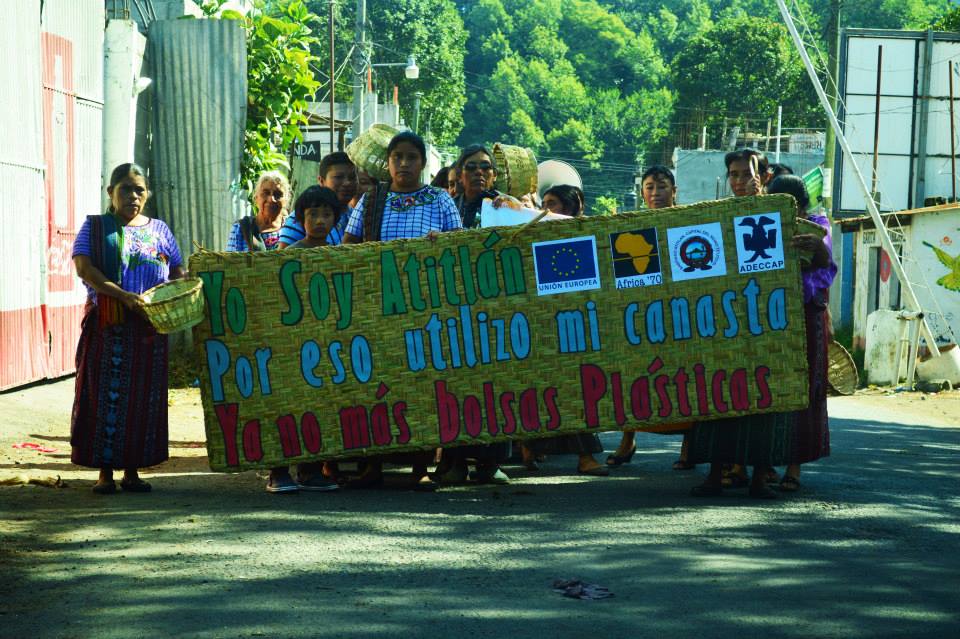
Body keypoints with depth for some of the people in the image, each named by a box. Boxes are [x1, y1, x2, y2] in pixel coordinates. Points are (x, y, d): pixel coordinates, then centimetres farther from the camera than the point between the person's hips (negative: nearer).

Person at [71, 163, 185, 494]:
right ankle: (105, 471, 3)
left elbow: (178, 271, 14)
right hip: (106, 326, -3)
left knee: (144, 395, 2)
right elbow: (83, 267, -9)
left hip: (148, 328, 3)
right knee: (105, 393, -3)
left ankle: (132, 471, 10)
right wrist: (123, 295, -21)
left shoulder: (158, 230, 14)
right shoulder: (95, 227, 5)